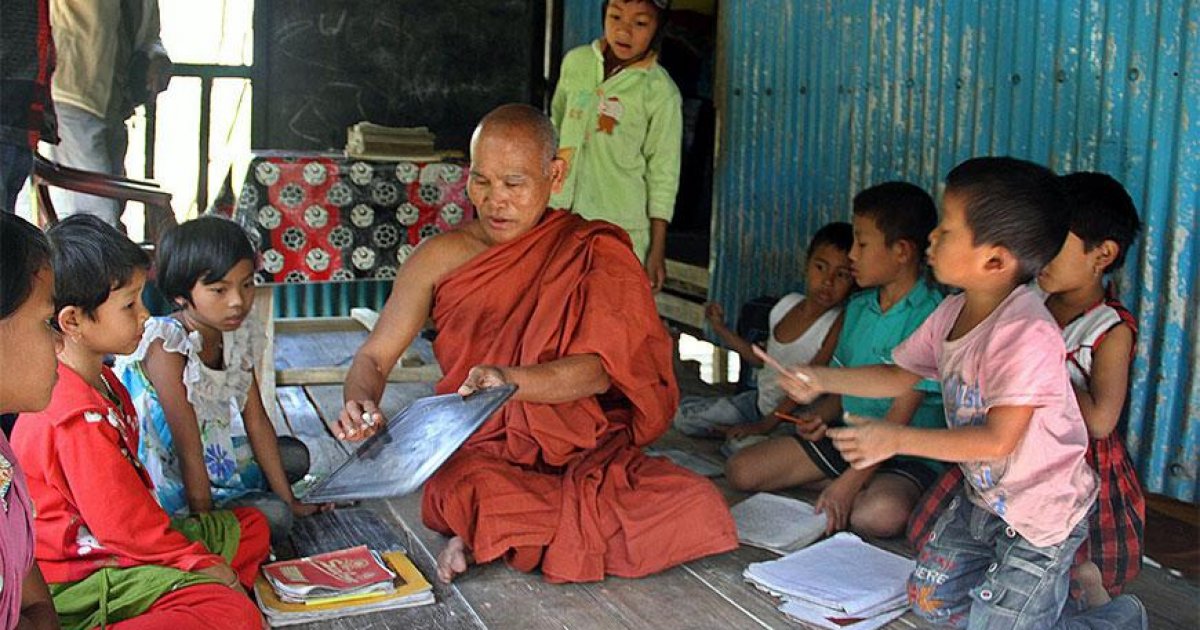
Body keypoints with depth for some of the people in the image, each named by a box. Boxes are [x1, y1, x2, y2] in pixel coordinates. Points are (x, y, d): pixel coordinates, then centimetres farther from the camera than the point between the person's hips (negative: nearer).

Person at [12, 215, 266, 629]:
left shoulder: (100, 379, 9)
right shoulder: (77, 417, -24)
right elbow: (124, 525, -21)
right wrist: (202, 562, -10)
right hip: (85, 575, -11)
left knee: (251, 525, 16)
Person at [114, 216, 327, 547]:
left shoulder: (239, 332, -5)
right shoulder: (166, 346, -27)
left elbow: (256, 420, 0)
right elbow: (189, 451, -26)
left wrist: (287, 498, 2)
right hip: (169, 480, -8)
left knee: (294, 455, 17)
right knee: (273, 517, -21)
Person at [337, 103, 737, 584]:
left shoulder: (595, 251, 2)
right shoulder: (443, 257, 5)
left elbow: (599, 370, -12)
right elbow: (374, 357, 6)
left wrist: (511, 379, -31)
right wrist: (361, 404, -18)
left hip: (587, 453, 3)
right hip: (482, 453, -2)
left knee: (699, 508, -25)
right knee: (478, 493, -40)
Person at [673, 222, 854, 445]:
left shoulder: (838, 324, -23)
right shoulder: (788, 304, -2)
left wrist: (763, 426, -25)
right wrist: (721, 328, 8)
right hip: (761, 401, 6)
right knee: (685, 412, 5)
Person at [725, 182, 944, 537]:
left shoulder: (930, 316, -16)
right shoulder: (859, 307, 9)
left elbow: (901, 414, -21)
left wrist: (849, 481, -25)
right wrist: (821, 416, -6)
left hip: (909, 453, -7)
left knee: (879, 514, -40)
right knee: (741, 471, -4)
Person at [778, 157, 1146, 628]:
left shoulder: (1026, 333, -32)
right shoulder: (951, 313, -5)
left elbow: (998, 440, -30)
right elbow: (900, 377, 9)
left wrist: (898, 439, -28)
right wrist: (822, 380, -2)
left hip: (1040, 516, -8)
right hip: (983, 498, 8)